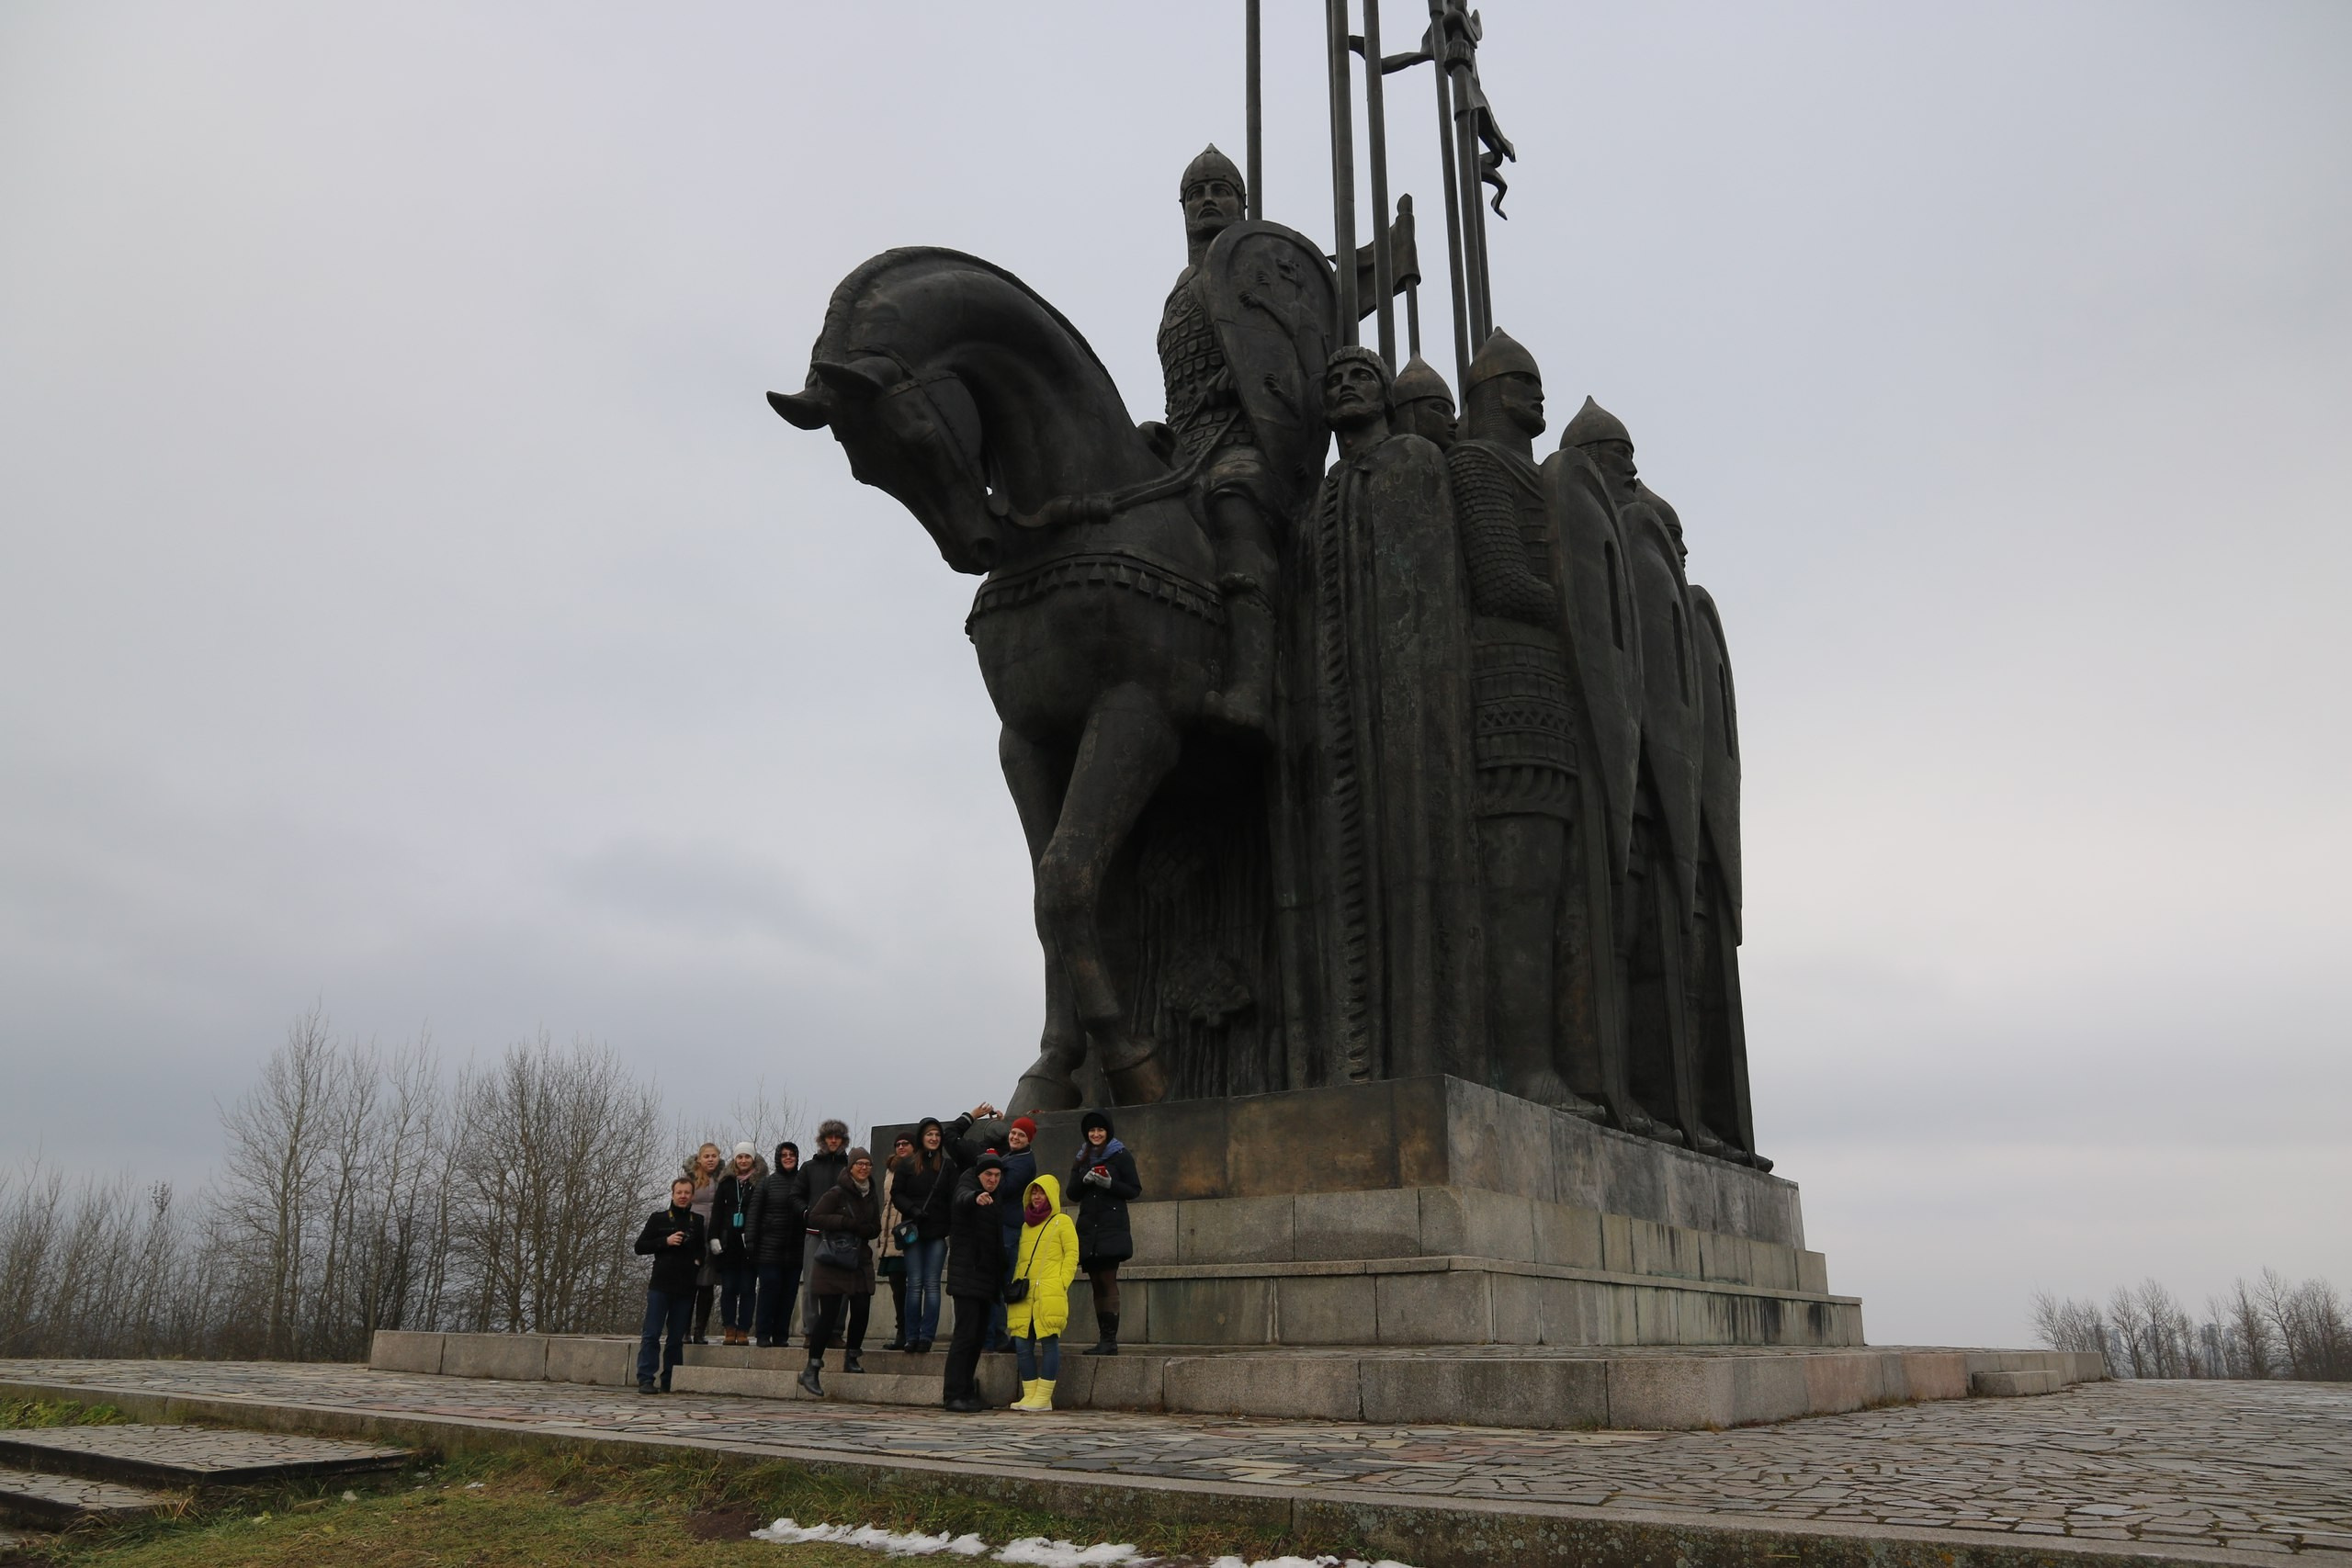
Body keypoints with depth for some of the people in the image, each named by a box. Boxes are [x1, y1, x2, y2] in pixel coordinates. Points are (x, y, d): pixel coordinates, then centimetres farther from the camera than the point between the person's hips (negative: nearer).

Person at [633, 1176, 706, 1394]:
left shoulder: (699, 1222, 10)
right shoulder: (658, 1218, 5)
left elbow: (704, 1250, 23)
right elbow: (640, 1247, 2)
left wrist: (699, 1261, 2)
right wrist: (665, 1241, -11)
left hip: (685, 1288, 2)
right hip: (660, 1285, -2)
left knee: (677, 1338, 6)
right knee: (651, 1334, -6)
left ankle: (669, 1381, 12)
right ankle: (646, 1379, -3)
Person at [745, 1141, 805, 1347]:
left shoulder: (803, 1181, 9)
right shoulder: (767, 1182, 5)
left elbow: (804, 1206, 5)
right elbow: (754, 1212, 2)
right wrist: (750, 1241, -5)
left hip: (795, 1248, 2)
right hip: (769, 1247, -2)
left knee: (789, 1292, 2)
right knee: (770, 1288, -4)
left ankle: (781, 1335, 9)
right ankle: (763, 1334, 4)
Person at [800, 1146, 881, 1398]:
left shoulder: (872, 1195, 11)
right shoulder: (837, 1193, -8)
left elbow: (876, 1228, 12)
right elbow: (815, 1217, -14)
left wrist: (858, 1228, -9)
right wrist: (845, 1221, -19)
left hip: (860, 1261, 6)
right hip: (832, 1262, -6)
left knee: (861, 1311, -1)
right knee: (828, 1314, -8)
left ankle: (851, 1358, 19)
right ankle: (811, 1370, -1)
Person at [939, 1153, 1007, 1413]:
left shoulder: (996, 1201, 19)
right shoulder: (967, 1186, -4)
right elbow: (963, 1199, -31)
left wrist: (1001, 1281, 21)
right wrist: (976, 1197, -53)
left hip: (986, 1277, 8)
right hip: (966, 1276, -8)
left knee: (979, 1337, 8)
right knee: (966, 1333, -13)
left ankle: (967, 1393, 13)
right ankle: (953, 1394, -11)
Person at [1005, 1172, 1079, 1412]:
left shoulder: (1062, 1221, 5)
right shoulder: (1026, 1226, 23)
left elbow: (1072, 1255, -1)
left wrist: (1061, 1284, -10)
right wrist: (1016, 1283, 11)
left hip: (1050, 1293, -6)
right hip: (1024, 1295, 6)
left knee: (1049, 1342, -6)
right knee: (1022, 1344, 1)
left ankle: (1044, 1397, -4)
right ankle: (1029, 1395, 8)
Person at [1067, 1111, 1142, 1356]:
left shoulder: (1121, 1156, 2)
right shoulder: (1081, 1159, 18)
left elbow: (1135, 1190, -2)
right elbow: (1072, 1191, 13)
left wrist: (1110, 1183, -16)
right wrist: (1085, 1179, -7)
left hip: (1112, 1227, -5)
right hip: (1088, 1227, 5)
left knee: (1108, 1281, -11)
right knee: (1096, 1284, 4)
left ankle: (1110, 1340, -13)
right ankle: (1103, 1339, 7)